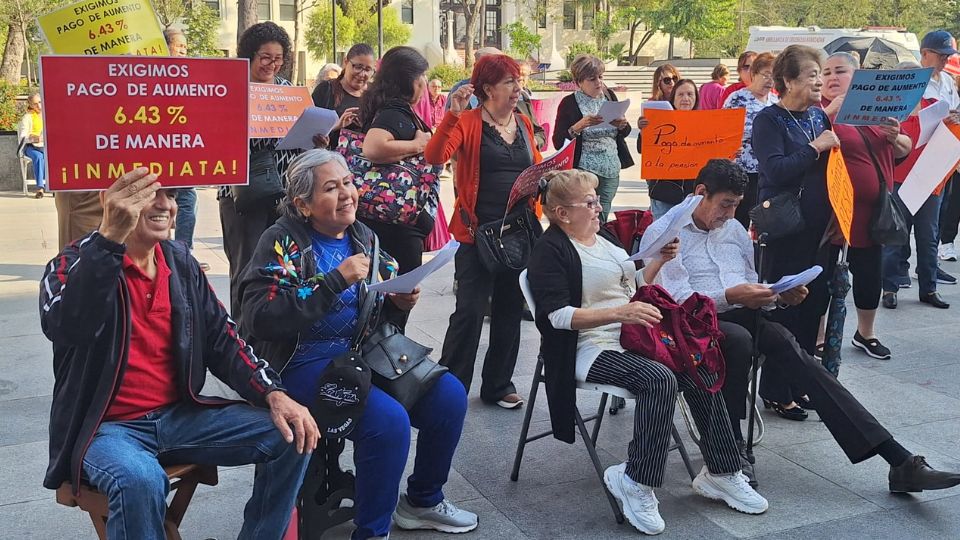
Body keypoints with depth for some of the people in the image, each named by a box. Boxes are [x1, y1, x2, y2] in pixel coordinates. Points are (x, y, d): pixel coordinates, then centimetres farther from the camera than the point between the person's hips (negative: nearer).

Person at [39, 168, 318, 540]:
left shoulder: (181, 263, 7)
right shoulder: (75, 265, -11)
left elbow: (222, 341, 8)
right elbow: (62, 328, -34)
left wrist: (274, 394, -8)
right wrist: (110, 238, -45)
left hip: (179, 416, 6)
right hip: (105, 426, -5)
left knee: (292, 436, -8)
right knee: (140, 480, -38)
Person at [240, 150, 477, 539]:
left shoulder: (362, 236, 9)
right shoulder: (283, 241, -9)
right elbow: (260, 317, -23)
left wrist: (399, 302, -5)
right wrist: (335, 280, -26)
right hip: (306, 363, -7)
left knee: (449, 396, -8)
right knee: (388, 420, -28)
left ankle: (423, 501, 15)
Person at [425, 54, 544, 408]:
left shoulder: (524, 124, 12)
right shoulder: (468, 122, -6)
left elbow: (536, 169, 21)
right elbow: (434, 157, -21)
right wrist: (452, 114, -30)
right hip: (479, 232, -6)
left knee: (510, 310, 13)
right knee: (470, 311, -6)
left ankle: (499, 384, 26)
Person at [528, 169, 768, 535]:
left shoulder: (605, 238, 16)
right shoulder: (550, 250, -8)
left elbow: (634, 286, 26)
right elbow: (559, 315, -20)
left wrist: (660, 260, 8)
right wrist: (619, 313, -30)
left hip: (630, 336, 8)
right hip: (589, 349, -8)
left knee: (701, 370, -10)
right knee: (659, 380, -31)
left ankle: (721, 474, 0)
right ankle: (636, 483, -20)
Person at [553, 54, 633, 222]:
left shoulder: (609, 96, 11)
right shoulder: (569, 103, -4)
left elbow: (625, 133, 19)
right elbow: (558, 142, -9)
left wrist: (622, 125, -4)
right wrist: (579, 126, -23)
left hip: (611, 171, 5)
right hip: (582, 170, -5)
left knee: (601, 220, 7)